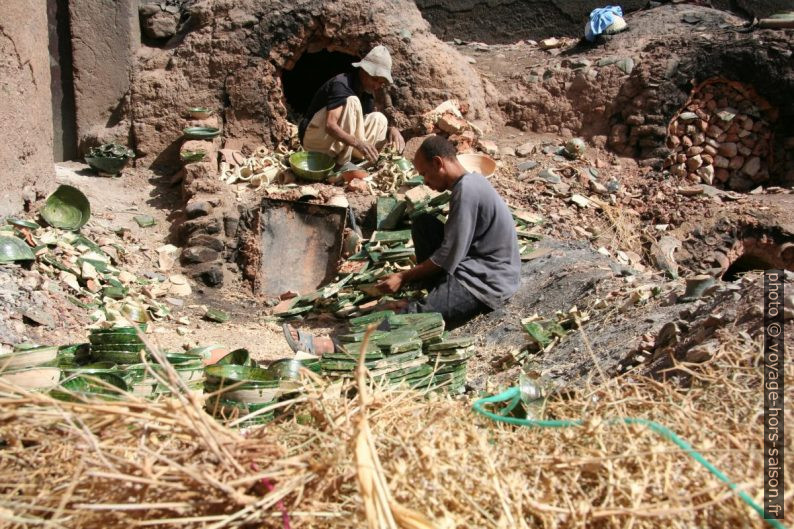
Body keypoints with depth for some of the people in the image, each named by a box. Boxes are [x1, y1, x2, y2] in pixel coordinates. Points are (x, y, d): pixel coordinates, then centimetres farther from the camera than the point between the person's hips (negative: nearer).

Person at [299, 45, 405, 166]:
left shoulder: (367, 92, 4)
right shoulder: (341, 85, -23)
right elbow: (330, 125, -34)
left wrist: (392, 129, -14)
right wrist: (358, 143, -49)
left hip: (338, 143, 8)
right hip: (314, 138, -8)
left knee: (378, 118, -4)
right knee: (352, 102, -27)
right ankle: (343, 164, -27)